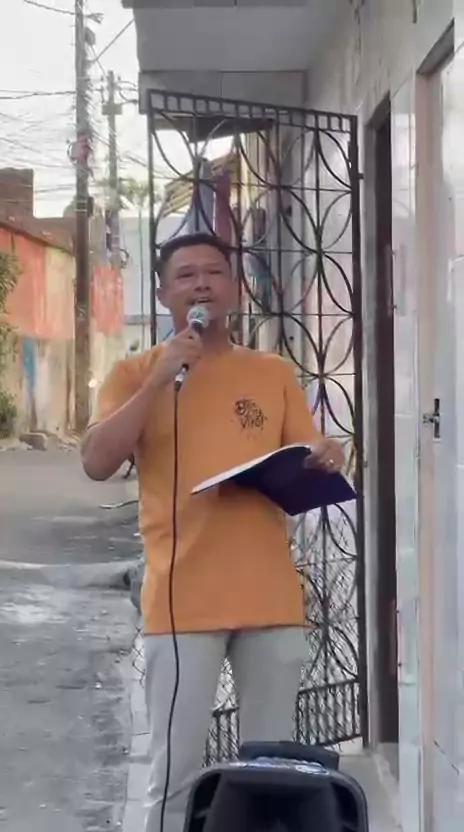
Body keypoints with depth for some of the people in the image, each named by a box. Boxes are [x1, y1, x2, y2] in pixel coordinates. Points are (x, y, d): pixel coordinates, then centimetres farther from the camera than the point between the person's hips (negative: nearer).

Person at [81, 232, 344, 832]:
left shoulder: (273, 373, 11)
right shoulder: (136, 373, 4)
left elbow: (307, 468, 13)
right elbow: (97, 463, -9)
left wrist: (324, 462, -11)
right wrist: (160, 378, -14)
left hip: (271, 597, 3)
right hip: (182, 599, -3)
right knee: (175, 772, 0)